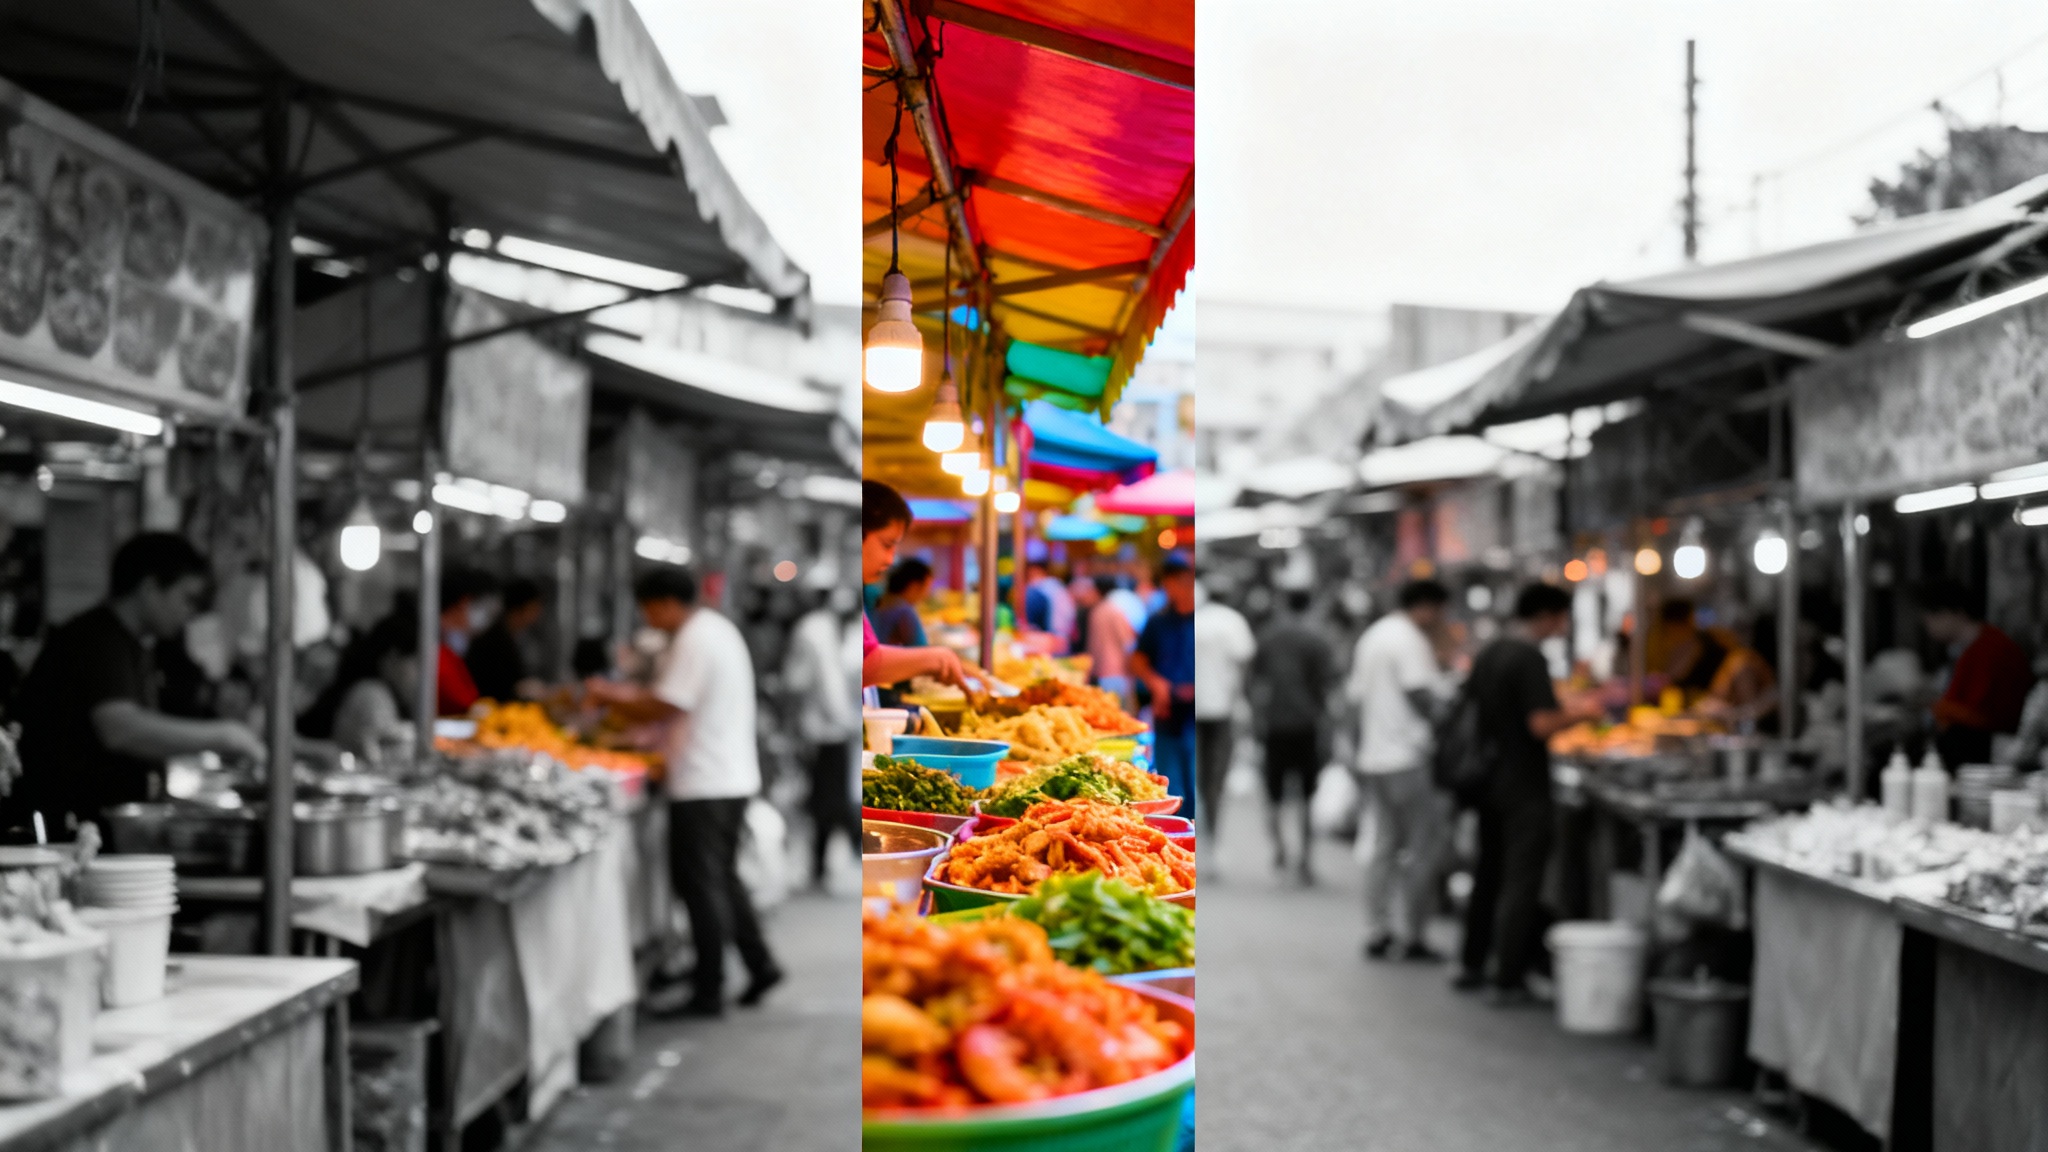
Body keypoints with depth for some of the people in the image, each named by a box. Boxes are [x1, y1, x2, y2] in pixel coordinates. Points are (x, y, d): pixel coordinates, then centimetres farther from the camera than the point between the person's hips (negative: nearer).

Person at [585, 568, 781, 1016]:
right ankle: (760, 964, 20)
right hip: (734, 776, 10)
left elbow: (663, 707, -20)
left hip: (704, 784, -10)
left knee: (700, 883, -3)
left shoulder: (693, 642, -16)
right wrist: (632, 693, 13)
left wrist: (610, 696, -6)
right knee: (722, 877, 19)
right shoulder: (718, 629, 15)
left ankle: (709, 992, 3)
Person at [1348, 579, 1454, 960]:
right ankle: (1411, 938, -2)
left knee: (1385, 846, 12)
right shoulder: (1410, 640, -11)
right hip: (1410, 757, -9)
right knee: (1424, 849, -3)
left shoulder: (1371, 637, 18)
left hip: (1374, 757, 9)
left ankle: (1377, 933, 14)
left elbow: (1355, 695, 20)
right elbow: (1423, 696, -18)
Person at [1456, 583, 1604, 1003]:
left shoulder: (1488, 654, 8)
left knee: (1488, 874, 18)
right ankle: (1508, 981, 2)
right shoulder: (1530, 660, -18)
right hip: (1523, 787, -8)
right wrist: (1578, 713, -7)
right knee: (1520, 883, -1)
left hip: (1489, 779, 8)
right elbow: (1542, 725, -25)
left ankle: (1470, 966, 25)